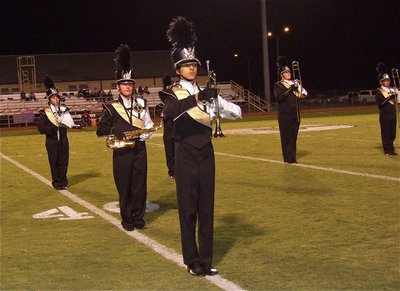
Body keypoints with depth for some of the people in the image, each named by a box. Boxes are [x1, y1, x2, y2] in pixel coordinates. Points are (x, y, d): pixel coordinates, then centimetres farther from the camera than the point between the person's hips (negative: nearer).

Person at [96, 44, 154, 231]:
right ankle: (127, 219, 14)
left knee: (140, 185, 5)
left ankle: (138, 217, 17)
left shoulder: (141, 103, 6)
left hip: (139, 150, 2)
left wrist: (143, 134, -11)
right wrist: (119, 134, -11)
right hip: (122, 152, -2)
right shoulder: (111, 108, -1)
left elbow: (149, 126, 9)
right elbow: (101, 130, 0)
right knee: (124, 186, 3)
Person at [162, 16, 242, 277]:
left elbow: (237, 113, 3)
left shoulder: (206, 92, 8)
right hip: (186, 156, -4)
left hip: (206, 154, 4)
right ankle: (192, 261, 12)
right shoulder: (173, 92, -5)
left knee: (206, 208, 8)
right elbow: (168, 113, -29)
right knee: (188, 209, 2)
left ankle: (206, 260, 17)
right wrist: (194, 100, -41)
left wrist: (216, 100, -14)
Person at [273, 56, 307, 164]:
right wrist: (290, 89, -24)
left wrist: (299, 87, -10)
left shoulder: (295, 83, 14)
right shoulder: (278, 86, -4)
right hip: (285, 115, -6)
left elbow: (303, 94, 8)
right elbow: (278, 97, -21)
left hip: (295, 114, 6)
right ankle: (287, 159, -2)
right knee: (286, 137, -5)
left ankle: (293, 158, 15)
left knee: (294, 136, 8)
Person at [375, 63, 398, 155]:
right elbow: (380, 103, -20)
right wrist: (390, 95, -23)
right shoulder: (379, 91, -5)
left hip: (393, 114, 6)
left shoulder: (392, 90, 12)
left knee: (392, 133, 9)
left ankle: (391, 149, 18)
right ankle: (387, 150, 3)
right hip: (384, 115, -6)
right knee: (385, 133, -2)